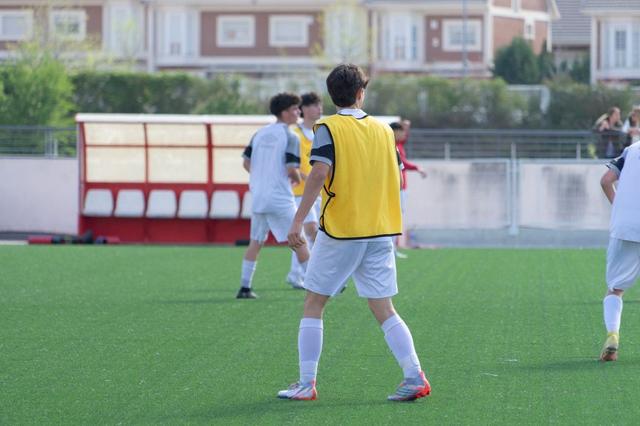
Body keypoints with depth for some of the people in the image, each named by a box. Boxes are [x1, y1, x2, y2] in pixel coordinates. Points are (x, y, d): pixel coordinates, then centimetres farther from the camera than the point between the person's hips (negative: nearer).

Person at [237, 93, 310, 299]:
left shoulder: (259, 134, 10)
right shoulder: (290, 137, -9)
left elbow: (246, 163, 11)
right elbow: (291, 168, -16)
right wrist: (297, 179, 4)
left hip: (258, 197, 6)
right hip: (281, 199, -6)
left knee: (255, 242, 13)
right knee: (299, 242, 0)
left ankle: (245, 287, 8)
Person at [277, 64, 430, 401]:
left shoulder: (329, 128, -6)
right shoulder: (383, 130, 8)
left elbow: (319, 173, -19)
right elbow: (397, 178, 13)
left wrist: (298, 221, -21)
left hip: (339, 232, -4)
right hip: (380, 231, 4)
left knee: (313, 305, 7)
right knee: (384, 310, 7)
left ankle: (306, 384, 5)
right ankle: (415, 377, -5)